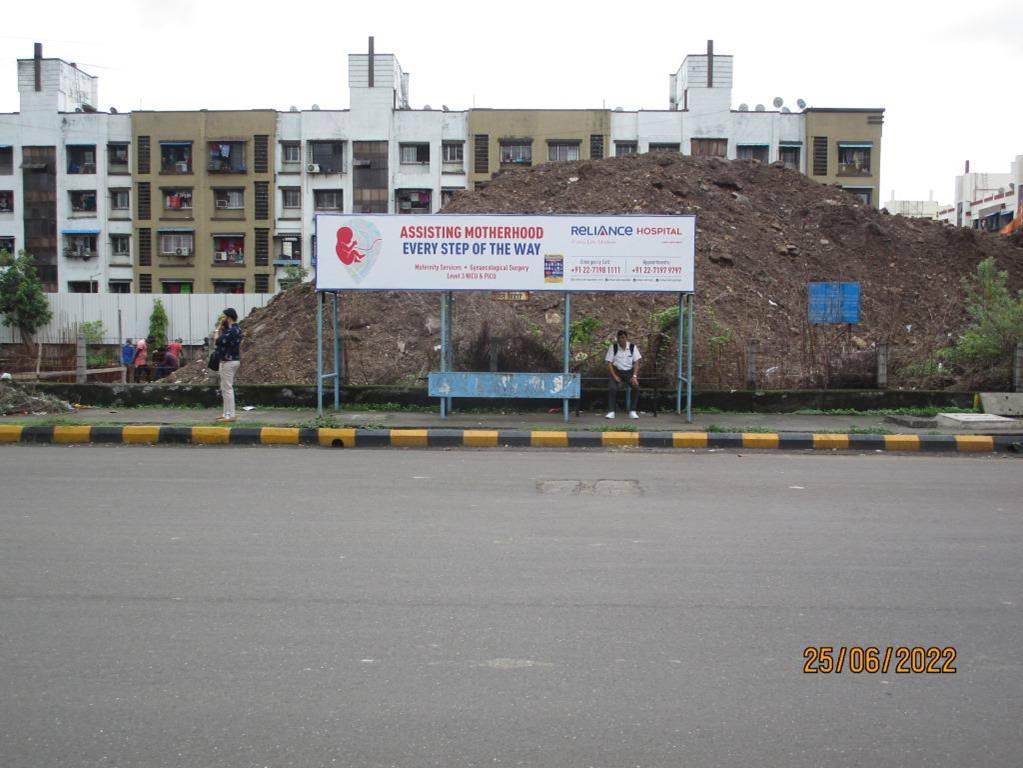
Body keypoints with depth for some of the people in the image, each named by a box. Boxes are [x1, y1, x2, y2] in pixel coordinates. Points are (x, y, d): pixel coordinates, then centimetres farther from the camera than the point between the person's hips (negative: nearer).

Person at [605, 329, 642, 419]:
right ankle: (611, 412, -22)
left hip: (629, 371, 1)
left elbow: (636, 363, 0)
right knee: (612, 387, -29)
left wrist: (634, 376, -13)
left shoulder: (633, 347, 1)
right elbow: (609, 363, -3)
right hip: (617, 371, -1)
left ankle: (632, 411, -17)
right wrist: (614, 376, -15)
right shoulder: (613, 347, -2)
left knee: (636, 386, -26)